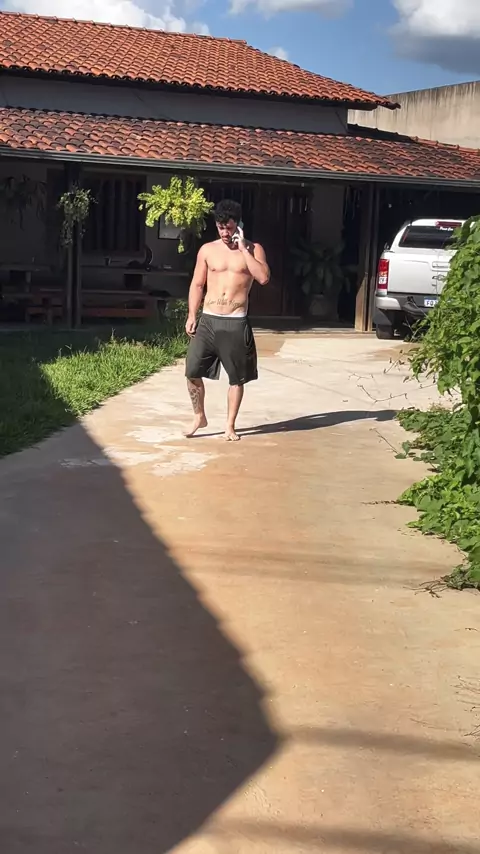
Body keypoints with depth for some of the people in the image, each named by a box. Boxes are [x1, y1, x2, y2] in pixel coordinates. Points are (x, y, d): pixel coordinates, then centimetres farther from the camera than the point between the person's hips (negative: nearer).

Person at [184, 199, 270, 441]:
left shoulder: (253, 249, 2)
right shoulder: (207, 250, 7)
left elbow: (264, 278, -14)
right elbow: (197, 284, 10)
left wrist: (243, 248, -13)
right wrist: (191, 316, 1)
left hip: (236, 323, -1)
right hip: (208, 320, 2)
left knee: (237, 377, 5)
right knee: (193, 371, -3)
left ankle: (230, 426, 18)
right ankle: (199, 417, 18)